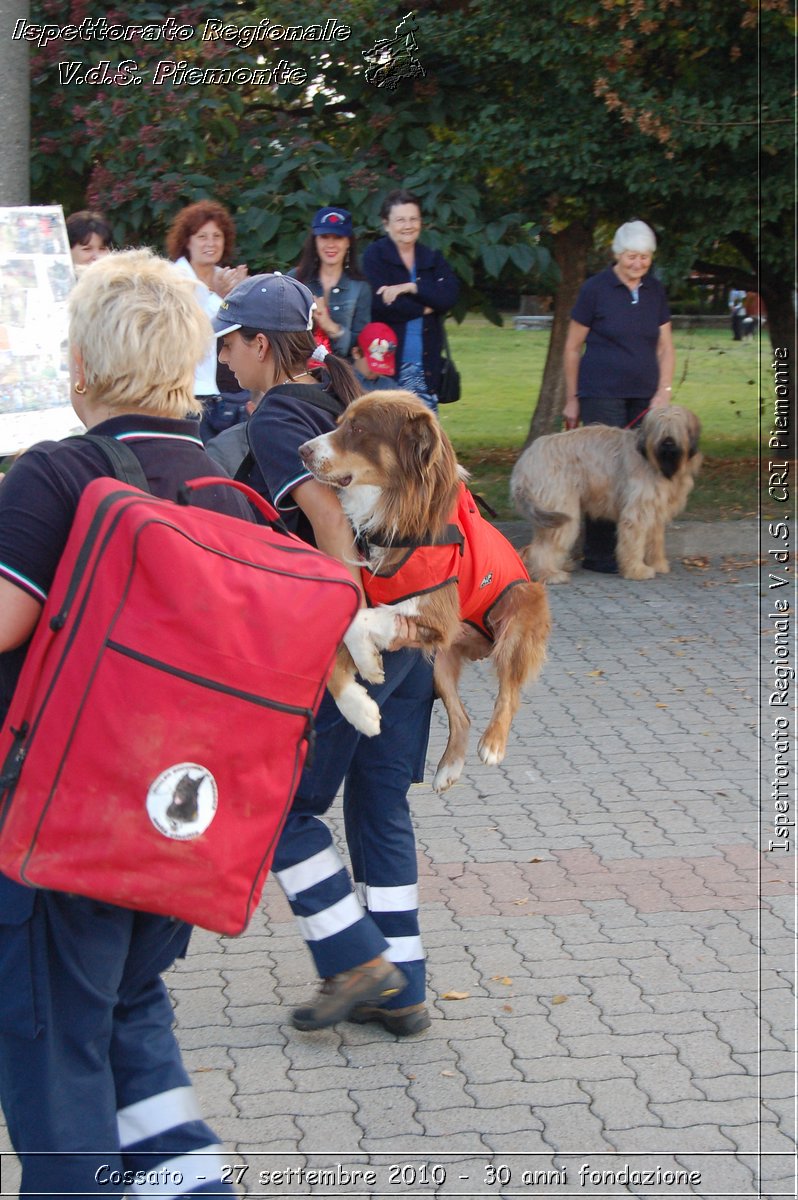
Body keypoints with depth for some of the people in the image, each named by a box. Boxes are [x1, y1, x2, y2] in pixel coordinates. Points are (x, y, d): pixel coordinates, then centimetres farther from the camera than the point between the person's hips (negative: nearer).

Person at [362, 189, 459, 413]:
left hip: (426, 363, 4)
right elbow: (381, 304, -13)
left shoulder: (433, 258, 15)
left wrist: (410, 287, -12)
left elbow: (449, 296, -2)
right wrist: (424, 308, -4)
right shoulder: (375, 256, 1)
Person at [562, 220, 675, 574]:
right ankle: (597, 554, -6)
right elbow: (573, 347, 1)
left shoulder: (656, 291, 10)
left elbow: (665, 346, 13)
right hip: (601, 394, -5)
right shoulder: (595, 289, -4)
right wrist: (571, 399, 1)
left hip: (643, 396, 5)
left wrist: (664, 390, -1)